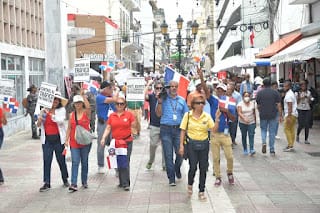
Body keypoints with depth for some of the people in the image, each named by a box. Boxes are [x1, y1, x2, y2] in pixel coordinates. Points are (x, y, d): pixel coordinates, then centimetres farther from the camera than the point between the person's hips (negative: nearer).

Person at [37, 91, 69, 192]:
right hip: (47, 139, 2)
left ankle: (65, 180, 26)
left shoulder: (61, 110, 1)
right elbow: (38, 125, 11)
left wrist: (50, 114, -22)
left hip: (58, 139, -2)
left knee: (61, 160, 9)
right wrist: (39, 120, -11)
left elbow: (61, 120, -17)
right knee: (46, 161, -1)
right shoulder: (44, 110, 6)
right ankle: (47, 183, 3)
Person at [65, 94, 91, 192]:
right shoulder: (71, 115, 6)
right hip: (74, 142, 1)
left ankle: (84, 182, 24)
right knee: (75, 162, -7)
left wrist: (83, 95, -28)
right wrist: (66, 140, 1)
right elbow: (69, 128, 9)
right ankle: (73, 184, -12)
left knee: (84, 162, 11)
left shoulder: (86, 112, -3)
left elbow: (88, 107, -26)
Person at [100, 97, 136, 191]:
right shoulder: (112, 116, 8)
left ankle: (126, 184, -3)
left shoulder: (129, 114, 1)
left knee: (125, 162, -8)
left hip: (127, 142, -3)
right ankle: (122, 182, 18)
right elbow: (108, 128, 6)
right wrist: (103, 138, -5)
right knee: (118, 163, 7)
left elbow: (133, 126, 5)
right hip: (116, 142, 3)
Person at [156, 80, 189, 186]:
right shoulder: (163, 98, 5)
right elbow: (158, 114, 0)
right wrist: (159, 102, -12)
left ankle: (177, 169, 28)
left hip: (178, 129, 2)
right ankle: (171, 177, 6)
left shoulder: (182, 100, 12)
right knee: (168, 154, -1)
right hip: (166, 129, -2)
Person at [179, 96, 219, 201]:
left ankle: (201, 191, 17)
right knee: (193, 167, -2)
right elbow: (183, 131, 0)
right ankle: (190, 184, 29)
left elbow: (214, 130, -4)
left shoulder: (207, 116, 1)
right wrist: (181, 145, -4)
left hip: (204, 144, 2)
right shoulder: (187, 115, -3)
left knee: (203, 168, 4)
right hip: (192, 144, -2)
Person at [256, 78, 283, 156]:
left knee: (263, 129, 18)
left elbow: (258, 105, 6)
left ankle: (264, 142, -9)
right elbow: (279, 105, -5)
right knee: (272, 132, 7)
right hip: (273, 115, 0)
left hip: (263, 115, 0)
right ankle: (272, 150, 9)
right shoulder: (275, 92, -2)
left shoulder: (259, 93, 0)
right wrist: (280, 115, -1)